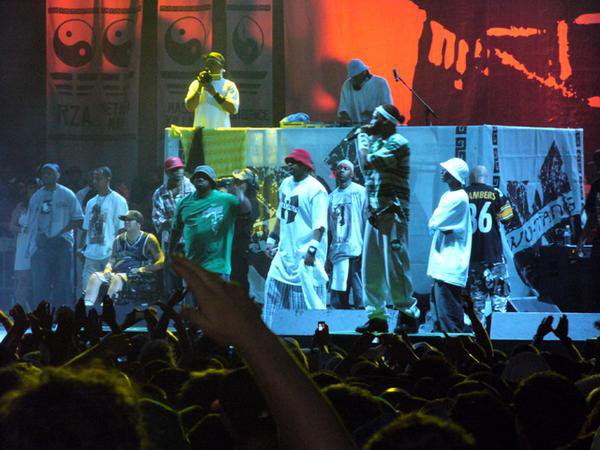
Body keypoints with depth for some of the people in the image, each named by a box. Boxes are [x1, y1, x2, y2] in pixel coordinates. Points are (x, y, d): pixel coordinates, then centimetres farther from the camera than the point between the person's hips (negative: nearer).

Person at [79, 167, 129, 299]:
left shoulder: (118, 201, -1)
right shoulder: (91, 203, 19)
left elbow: (121, 228, -5)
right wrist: (82, 246, 12)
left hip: (110, 254, -6)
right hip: (91, 254, 6)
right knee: (86, 288, 2)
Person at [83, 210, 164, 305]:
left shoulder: (148, 239, 2)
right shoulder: (119, 239, 18)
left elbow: (162, 262, -4)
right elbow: (112, 259, 21)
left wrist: (142, 269, -14)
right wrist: (107, 269, -2)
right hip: (117, 272, 5)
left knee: (117, 278, -36)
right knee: (95, 277, -20)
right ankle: (87, 306, -36)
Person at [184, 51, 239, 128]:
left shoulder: (229, 85, 7)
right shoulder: (196, 84, 12)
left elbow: (233, 110, -7)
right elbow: (189, 107, 0)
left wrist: (215, 94, -13)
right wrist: (199, 88, -8)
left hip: (221, 131, -1)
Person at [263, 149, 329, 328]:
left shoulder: (315, 189, -13)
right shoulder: (286, 184, 13)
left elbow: (320, 224, -19)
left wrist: (312, 248, -28)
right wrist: (272, 238, 20)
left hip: (305, 254, -8)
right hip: (285, 250, 8)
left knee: (308, 297, -6)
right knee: (274, 289, 8)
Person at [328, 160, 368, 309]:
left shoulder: (360, 192, 1)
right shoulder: (332, 196, 16)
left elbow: (368, 221, -4)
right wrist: (327, 256, 15)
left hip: (356, 252, -5)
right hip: (337, 252, 6)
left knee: (360, 297, -7)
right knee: (337, 301, 6)